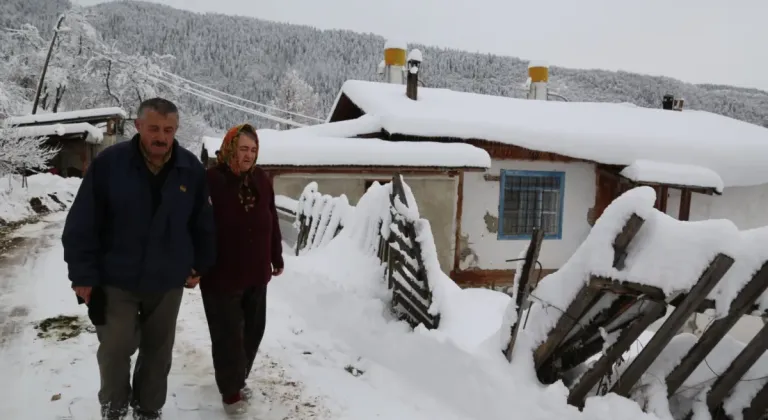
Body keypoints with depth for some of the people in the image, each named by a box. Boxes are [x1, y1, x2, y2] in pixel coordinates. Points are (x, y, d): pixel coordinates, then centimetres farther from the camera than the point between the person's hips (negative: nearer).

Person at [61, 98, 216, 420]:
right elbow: (82, 224, -10)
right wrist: (83, 274, -10)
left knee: (158, 351, 15)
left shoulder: (191, 169, -6)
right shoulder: (109, 163, -12)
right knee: (115, 349, 7)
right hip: (116, 280, -2)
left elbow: (203, 224, 4)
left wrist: (199, 265, 7)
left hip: (167, 282, 2)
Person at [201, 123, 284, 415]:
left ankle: (238, 379, 39)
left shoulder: (262, 180, 3)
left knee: (253, 330, 17)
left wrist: (277, 258, 14)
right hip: (221, 275, -6)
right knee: (228, 335, 3)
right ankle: (230, 390, 21)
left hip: (256, 273, 6)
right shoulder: (211, 181, -16)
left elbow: (272, 222, 10)